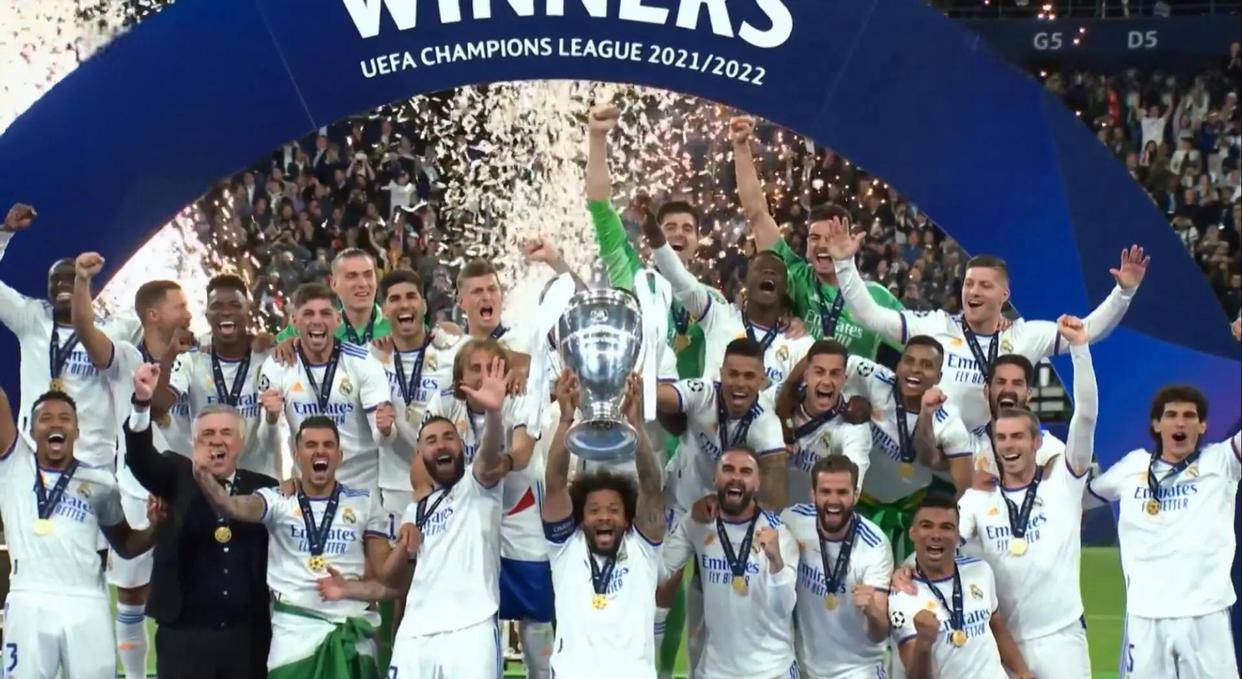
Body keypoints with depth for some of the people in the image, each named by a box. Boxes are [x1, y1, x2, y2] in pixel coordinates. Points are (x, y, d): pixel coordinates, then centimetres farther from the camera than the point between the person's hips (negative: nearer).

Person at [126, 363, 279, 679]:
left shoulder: (262, 487, 6)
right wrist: (143, 402, -29)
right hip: (184, 634, -1)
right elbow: (140, 457, -14)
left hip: (248, 635, 1)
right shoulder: (178, 479, 4)